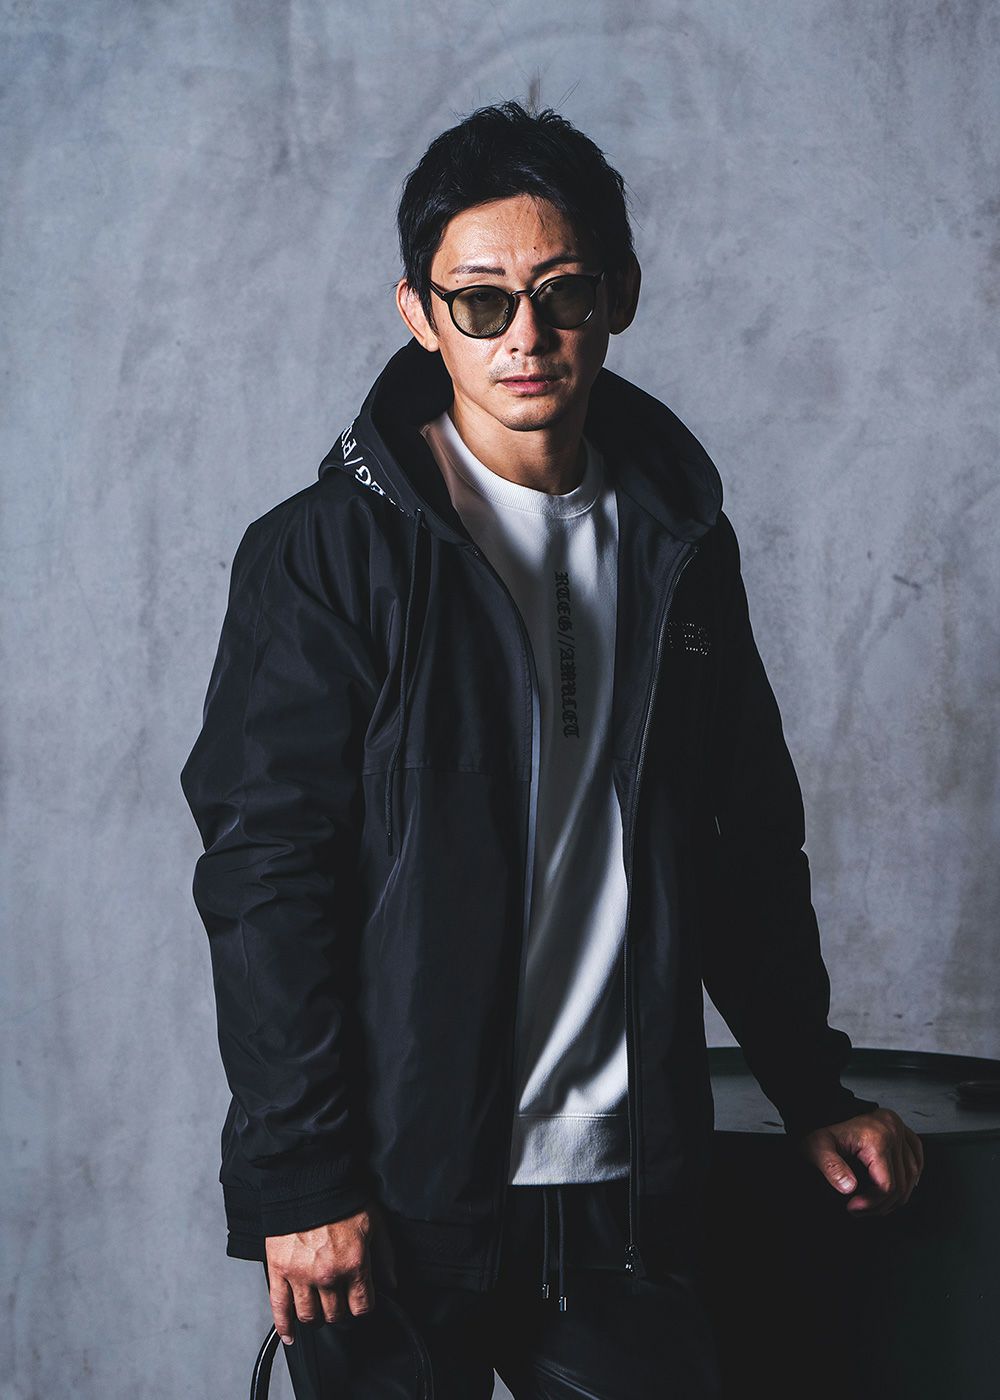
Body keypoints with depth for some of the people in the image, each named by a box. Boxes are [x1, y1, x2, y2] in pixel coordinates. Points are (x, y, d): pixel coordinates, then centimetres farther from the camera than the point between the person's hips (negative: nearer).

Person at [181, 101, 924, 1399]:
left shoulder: (682, 544, 9)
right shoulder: (326, 553, -6)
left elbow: (750, 842, 16)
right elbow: (264, 874, -9)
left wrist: (814, 1093, 14)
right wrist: (302, 1179, -13)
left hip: (631, 1193, 4)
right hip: (397, 1197, -4)